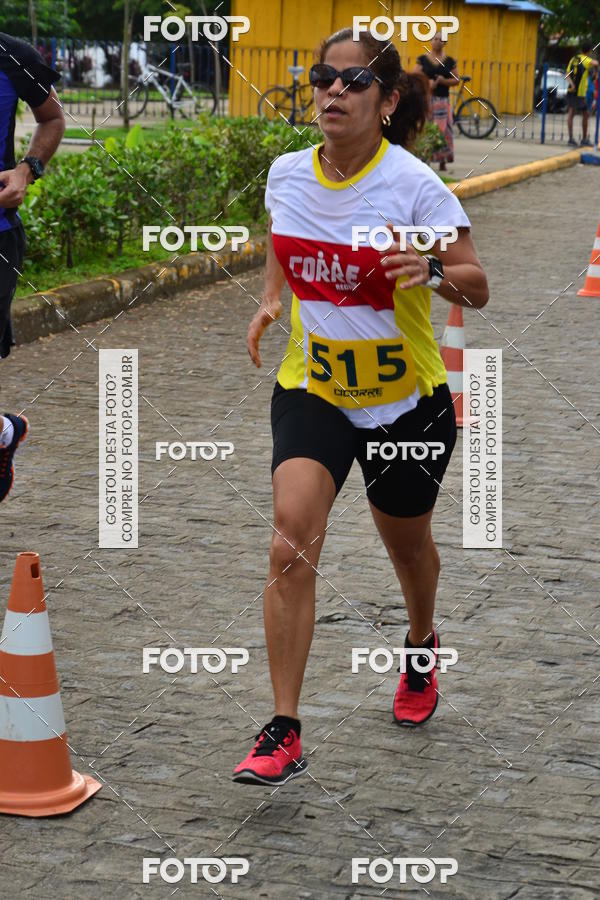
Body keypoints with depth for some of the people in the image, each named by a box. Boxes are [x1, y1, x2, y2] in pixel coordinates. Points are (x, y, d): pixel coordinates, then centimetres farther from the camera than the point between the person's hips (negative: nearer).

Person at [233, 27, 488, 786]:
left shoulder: (414, 187, -17)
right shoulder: (286, 175, -4)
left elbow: (477, 289, -15)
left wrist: (432, 271, -34)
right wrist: (270, 302, 3)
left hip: (407, 397, -2)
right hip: (312, 388, 2)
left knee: (407, 544, 18)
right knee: (291, 544, -18)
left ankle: (421, 646, 53)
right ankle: (283, 734, -14)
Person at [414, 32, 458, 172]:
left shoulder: (449, 61, 8)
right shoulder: (422, 59, 5)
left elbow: (456, 80, 9)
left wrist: (444, 81, -10)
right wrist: (427, 82, -15)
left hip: (443, 100, 1)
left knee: (444, 130, -6)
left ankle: (443, 161, 2)